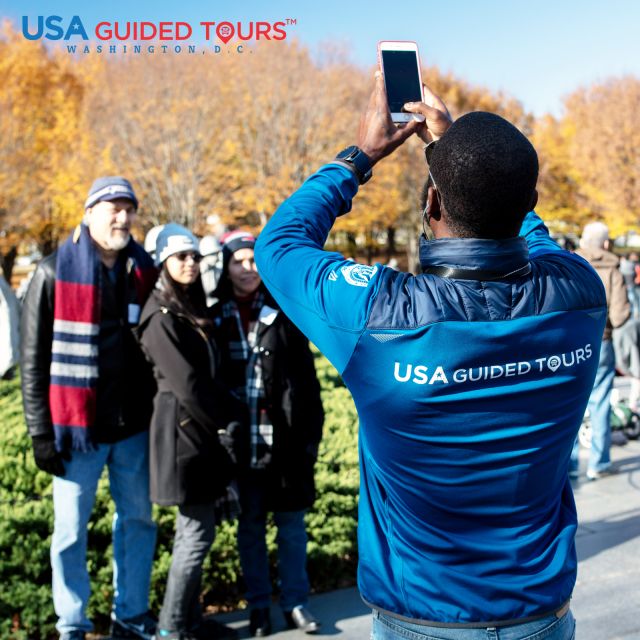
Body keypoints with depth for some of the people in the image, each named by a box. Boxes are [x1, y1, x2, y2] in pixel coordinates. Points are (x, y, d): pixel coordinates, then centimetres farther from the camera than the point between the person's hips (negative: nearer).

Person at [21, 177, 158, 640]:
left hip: (134, 426, 4)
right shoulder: (54, 273, -4)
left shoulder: (144, 271, 6)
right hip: (77, 428, -3)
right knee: (71, 529, 5)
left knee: (138, 520, 12)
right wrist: (41, 431, -6)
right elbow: (34, 359, -3)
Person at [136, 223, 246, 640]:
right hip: (182, 431, -8)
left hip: (203, 431, 8)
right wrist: (235, 415, -6)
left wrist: (227, 414, 3)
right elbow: (187, 383, -16)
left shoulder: (195, 312, 14)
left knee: (194, 528, 13)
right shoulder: (161, 317, -12)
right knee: (198, 533, -4)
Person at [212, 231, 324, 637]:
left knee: (292, 524, 8)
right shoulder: (215, 317, 3)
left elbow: (306, 378, 0)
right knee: (250, 526, 11)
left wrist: (311, 433, -4)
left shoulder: (282, 313, 1)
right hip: (240, 442, 0)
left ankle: (295, 602, 21)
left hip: (284, 439, 0)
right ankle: (259, 605, 24)